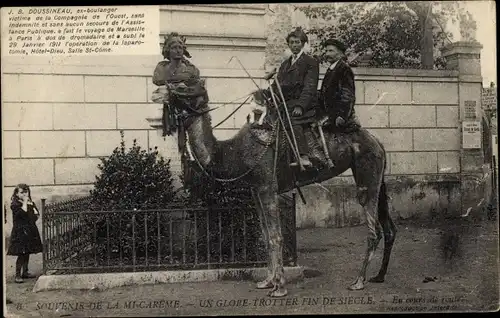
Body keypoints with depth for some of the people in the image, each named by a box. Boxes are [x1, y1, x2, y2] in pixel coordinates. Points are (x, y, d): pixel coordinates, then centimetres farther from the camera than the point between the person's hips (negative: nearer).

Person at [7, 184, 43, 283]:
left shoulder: (31, 203, 13)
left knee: (27, 253, 13)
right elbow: (23, 213, -23)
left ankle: (25, 272, 23)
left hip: (30, 231, 7)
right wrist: (25, 202, -16)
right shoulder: (15, 204, -8)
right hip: (20, 231, -7)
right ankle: (18, 275, -5)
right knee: (21, 253, -9)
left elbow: (37, 216, 15)